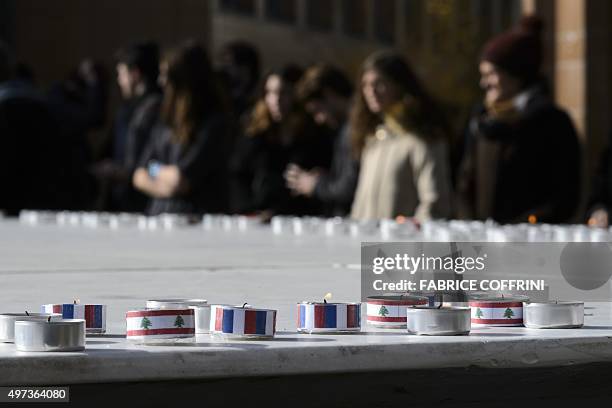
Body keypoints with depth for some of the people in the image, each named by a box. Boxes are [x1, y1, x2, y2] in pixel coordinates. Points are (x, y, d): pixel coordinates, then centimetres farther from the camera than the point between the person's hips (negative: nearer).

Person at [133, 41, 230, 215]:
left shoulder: (213, 126, -7)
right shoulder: (165, 125, 14)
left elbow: (179, 180, -10)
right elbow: (139, 176, 15)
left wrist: (157, 171, 9)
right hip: (157, 217, 5)